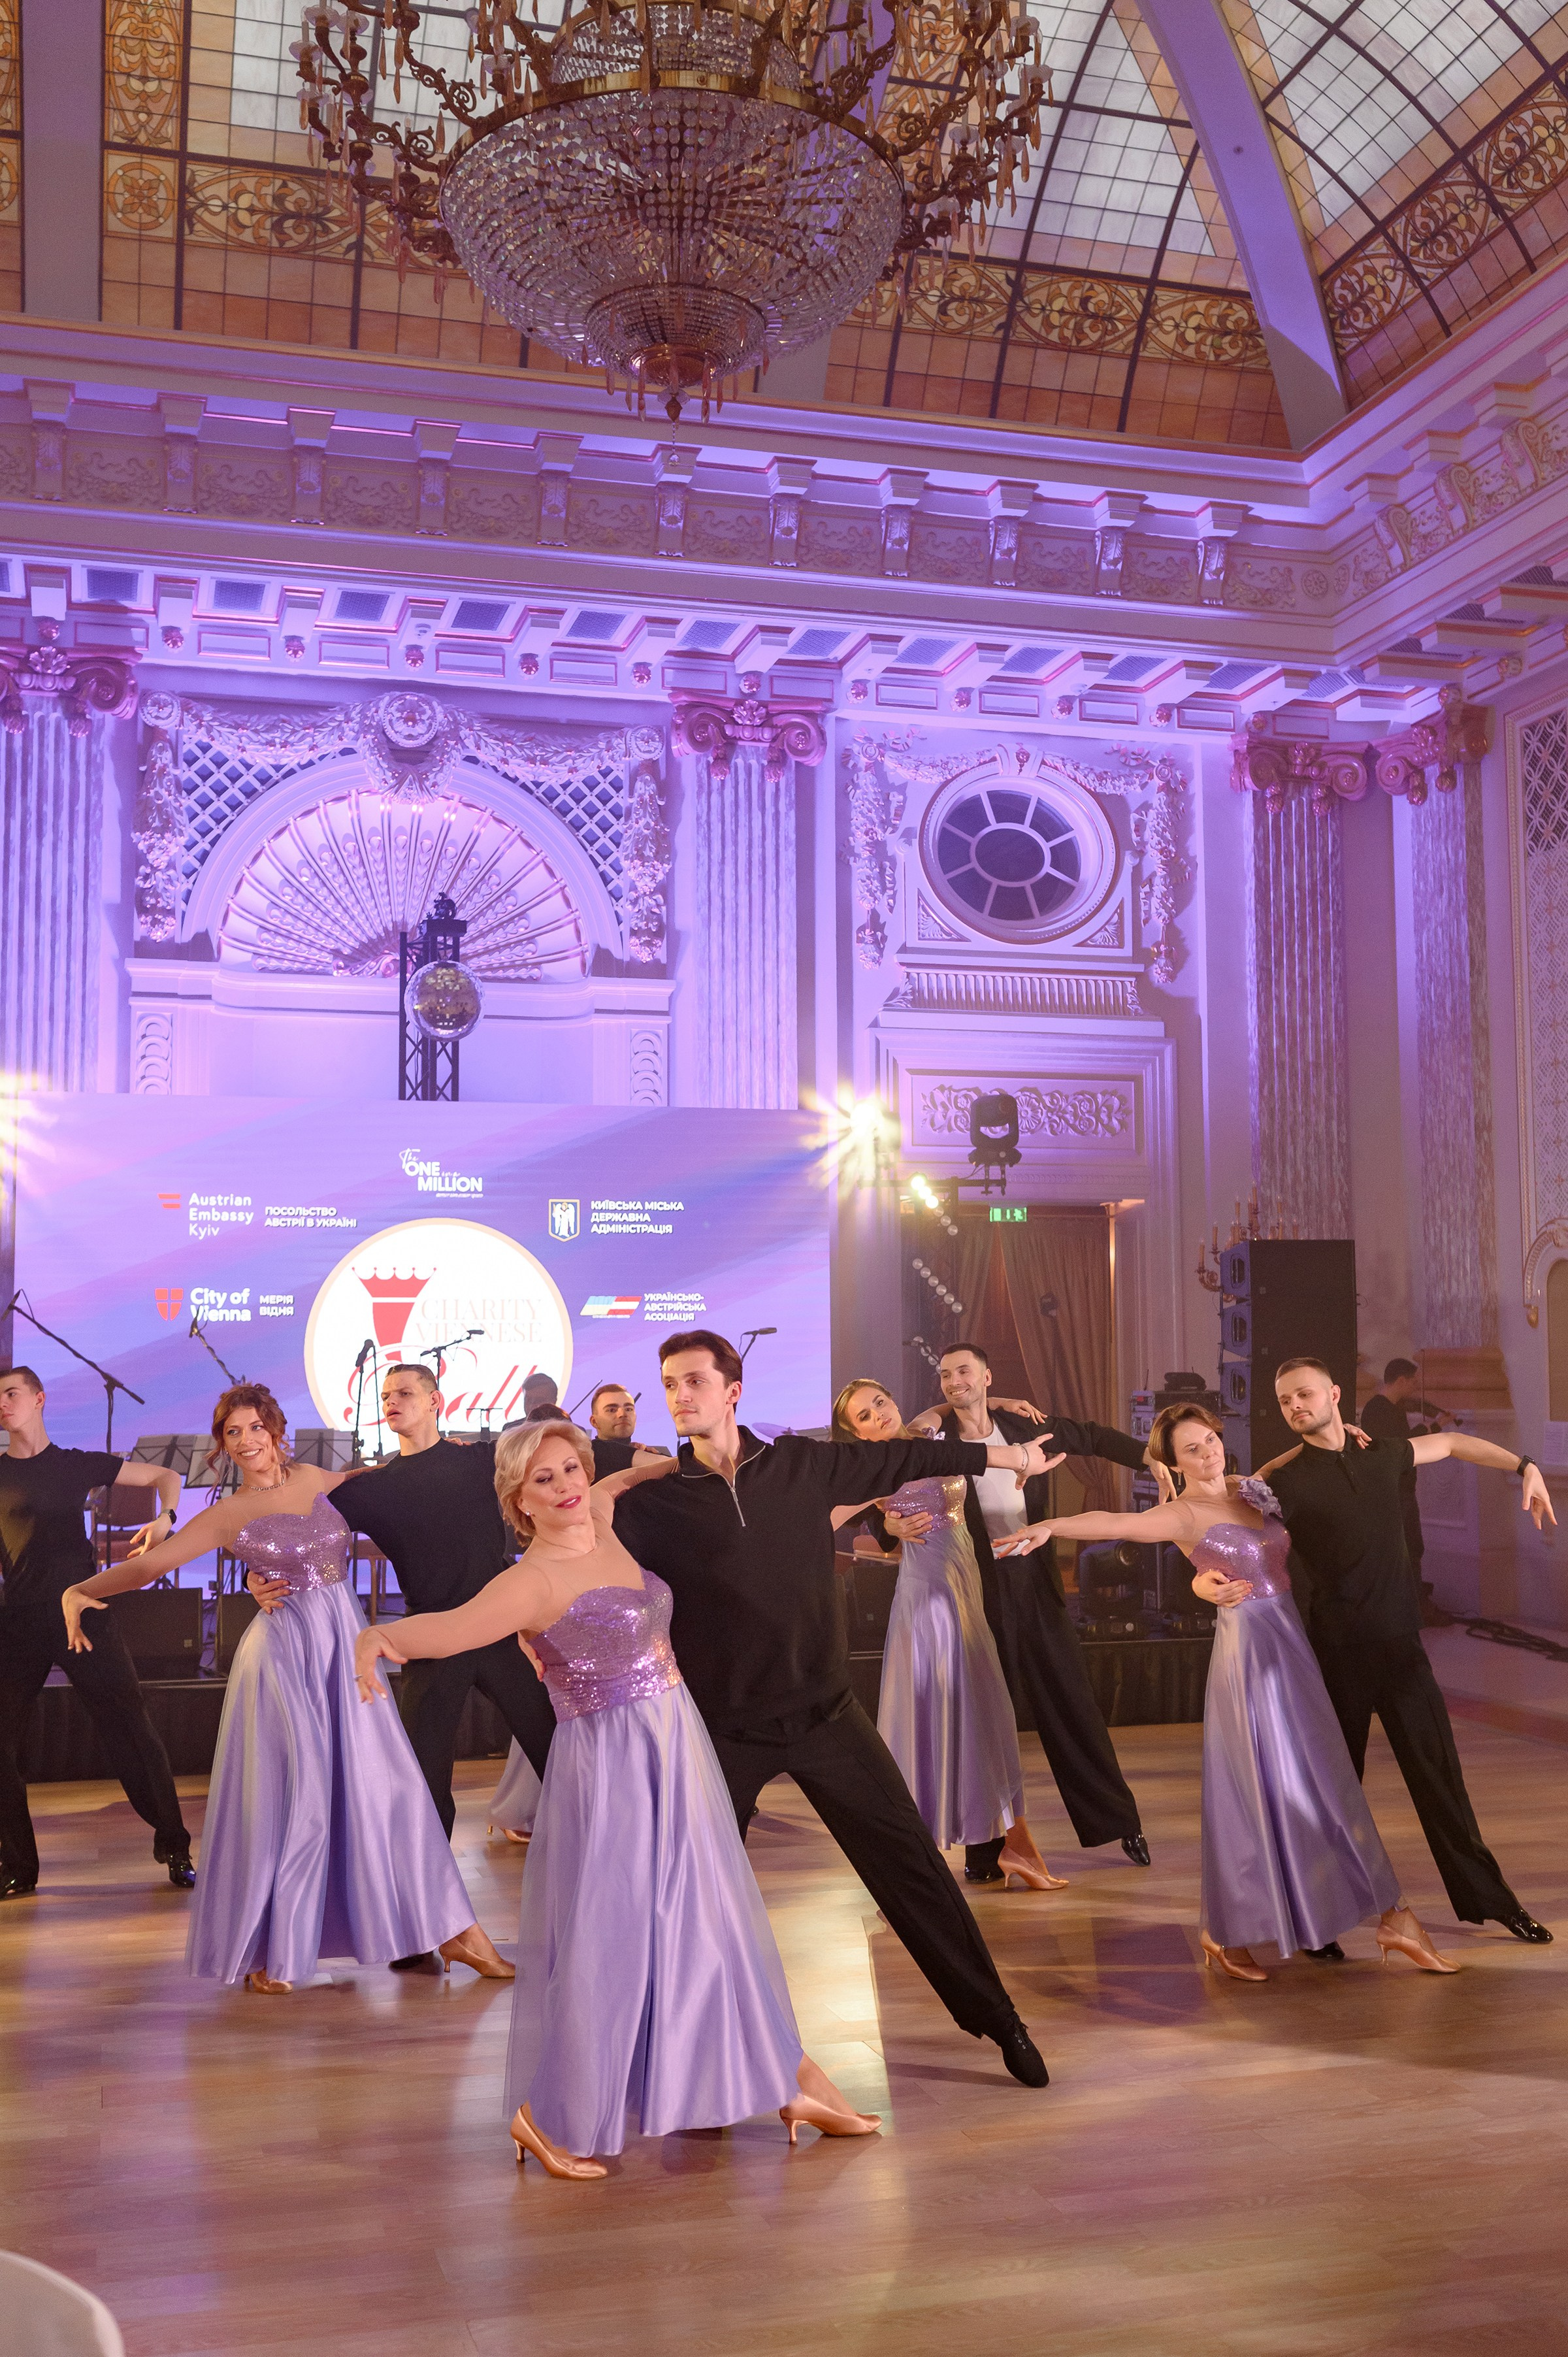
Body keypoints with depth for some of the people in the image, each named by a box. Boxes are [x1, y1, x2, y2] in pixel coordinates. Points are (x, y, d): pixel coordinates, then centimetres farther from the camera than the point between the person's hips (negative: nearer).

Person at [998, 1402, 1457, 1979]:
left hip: (1294, 1647, 6)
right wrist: (1051, 1525, -45)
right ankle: (1226, 1935, 14)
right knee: (1255, 1791, -1)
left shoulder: (1254, 1491, 9)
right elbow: (1115, 1523, -28)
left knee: (1321, 1787, 12)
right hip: (1249, 1654, -6)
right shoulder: (1183, 1515, -11)